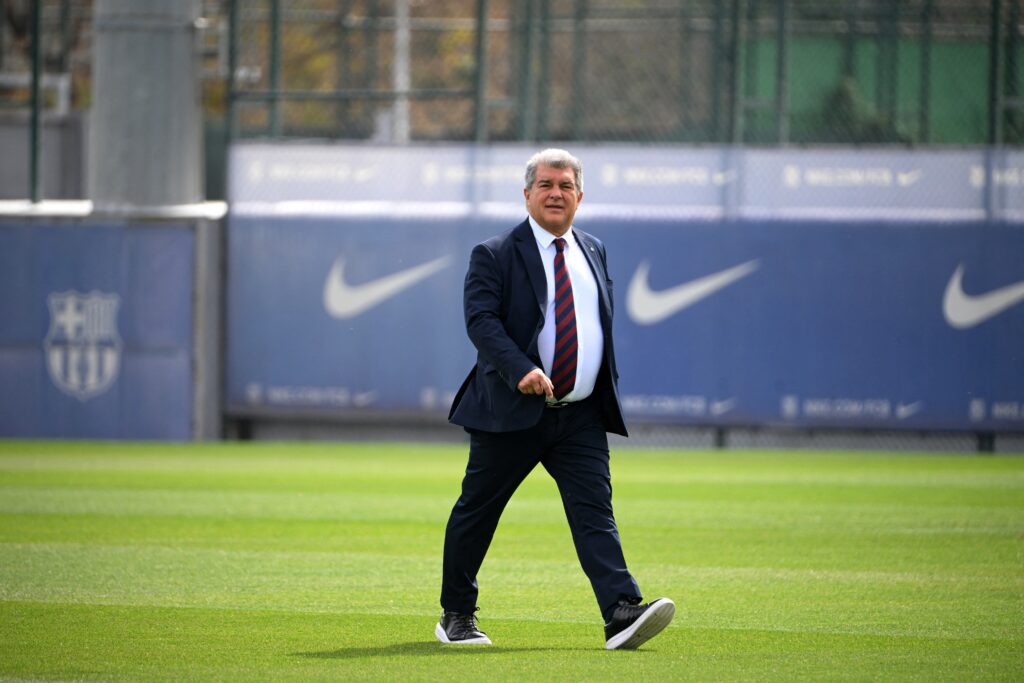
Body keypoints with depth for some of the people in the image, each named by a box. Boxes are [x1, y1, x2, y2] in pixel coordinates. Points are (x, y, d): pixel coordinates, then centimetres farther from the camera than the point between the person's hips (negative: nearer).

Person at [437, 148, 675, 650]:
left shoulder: (593, 251, 14)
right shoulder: (495, 256, -4)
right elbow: (481, 321, -15)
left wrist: (607, 389, 18)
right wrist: (521, 371, -29)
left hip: (581, 418, 3)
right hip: (512, 412, -3)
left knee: (594, 512, -11)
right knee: (476, 514, 7)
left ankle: (622, 614, -24)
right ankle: (456, 617, 22)